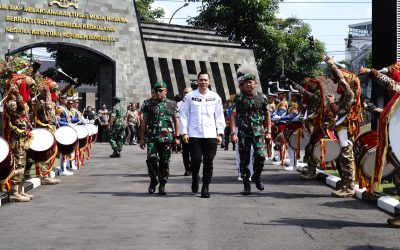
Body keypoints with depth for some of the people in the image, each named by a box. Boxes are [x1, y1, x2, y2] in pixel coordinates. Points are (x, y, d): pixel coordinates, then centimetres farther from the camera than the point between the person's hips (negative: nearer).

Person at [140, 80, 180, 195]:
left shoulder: (172, 104, 9)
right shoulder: (149, 104, 9)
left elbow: (176, 121, 8)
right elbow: (144, 122, 9)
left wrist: (176, 136, -1)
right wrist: (142, 138, 5)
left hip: (167, 138, 0)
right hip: (152, 137, 0)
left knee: (164, 162, 3)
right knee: (151, 159, -12)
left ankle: (162, 185, 13)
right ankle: (153, 180, 10)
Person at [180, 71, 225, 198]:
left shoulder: (215, 97, 8)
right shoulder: (190, 96, 4)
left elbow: (219, 116, 11)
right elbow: (184, 115, 4)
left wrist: (220, 133, 4)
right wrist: (184, 132, -2)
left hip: (211, 135, 1)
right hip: (194, 134, -1)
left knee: (208, 163, 1)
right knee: (195, 160, -4)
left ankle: (205, 187, 11)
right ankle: (195, 178, 25)